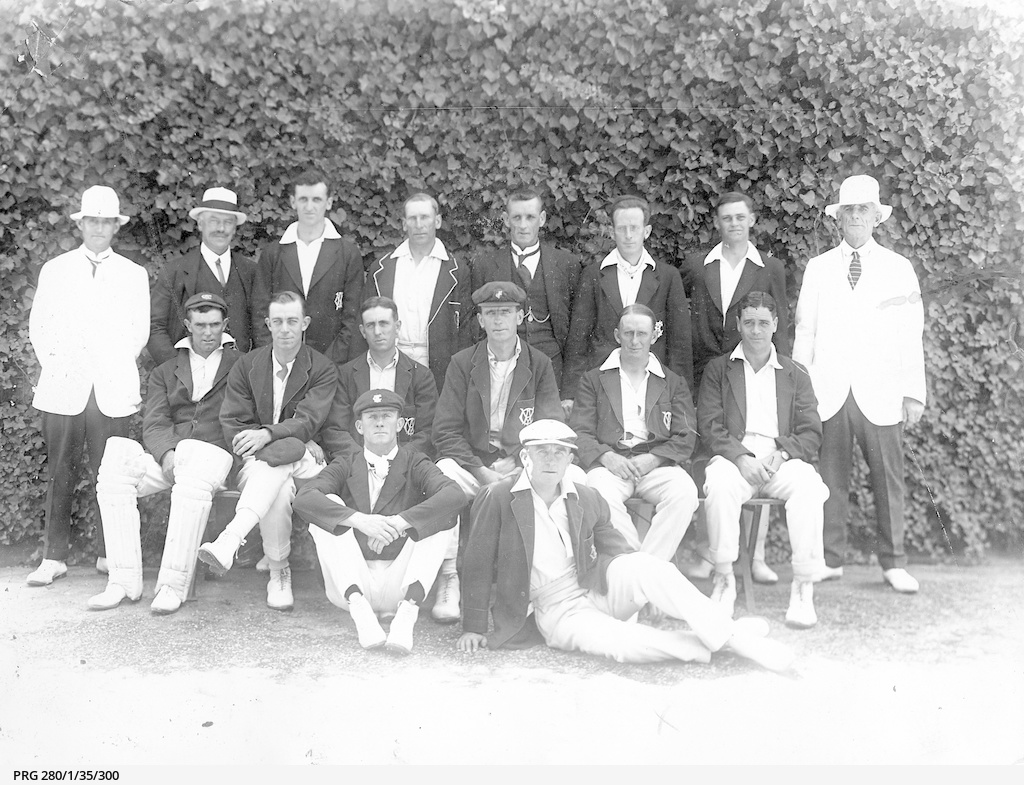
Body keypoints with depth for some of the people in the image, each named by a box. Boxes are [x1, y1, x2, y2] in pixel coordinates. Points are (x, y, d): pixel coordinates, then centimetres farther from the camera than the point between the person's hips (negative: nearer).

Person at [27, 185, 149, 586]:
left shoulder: (134, 274, 12)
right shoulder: (54, 270, 13)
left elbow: (140, 330, 13)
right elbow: (38, 326, 13)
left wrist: (120, 369, 5)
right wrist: (54, 365, 4)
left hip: (114, 389, 0)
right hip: (63, 387, 0)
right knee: (61, 473, -1)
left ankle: (110, 554, 7)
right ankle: (54, 557, 5)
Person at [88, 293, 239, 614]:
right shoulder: (165, 373, 23)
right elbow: (154, 424, 10)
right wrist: (167, 454, -14)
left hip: (217, 452, -4)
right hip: (169, 453, 4)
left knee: (193, 483, -38)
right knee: (113, 473, -24)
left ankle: (173, 585, -31)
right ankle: (124, 581, -22)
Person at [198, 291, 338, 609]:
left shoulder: (323, 370, 2)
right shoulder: (246, 366, 8)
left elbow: (308, 421, -12)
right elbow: (231, 426, 1)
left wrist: (267, 434, -32)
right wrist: (298, 441, -11)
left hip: (305, 464, -1)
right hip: (256, 462, 1)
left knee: (275, 461, -36)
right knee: (280, 489, -34)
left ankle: (230, 539, -48)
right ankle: (278, 574, -25)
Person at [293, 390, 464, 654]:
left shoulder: (415, 465, 7)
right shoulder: (345, 467, 10)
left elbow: (455, 496, -14)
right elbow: (303, 499, -11)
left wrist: (398, 523, -25)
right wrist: (359, 519, -26)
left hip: (399, 585, -1)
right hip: (351, 583, 1)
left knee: (441, 517, -17)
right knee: (328, 504, -15)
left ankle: (406, 612, -32)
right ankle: (359, 609, -30)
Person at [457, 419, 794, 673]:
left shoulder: (587, 499, 8)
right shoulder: (498, 498, -5)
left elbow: (613, 546, 13)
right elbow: (479, 568, -2)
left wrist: (650, 587, -3)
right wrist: (474, 628, -3)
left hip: (598, 587, 4)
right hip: (557, 612, -3)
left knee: (642, 564, -29)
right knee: (618, 641, -35)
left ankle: (729, 634, -29)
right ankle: (706, 646, -24)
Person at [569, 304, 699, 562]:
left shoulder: (674, 383, 21)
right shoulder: (594, 380, 18)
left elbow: (685, 437, 9)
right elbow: (579, 432, 7)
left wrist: (652, 459, -9)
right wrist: (606, 457, -12)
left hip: (657, 463, 1)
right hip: (609, 461, -1)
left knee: (684, 493, -31)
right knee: (601, 493, -35)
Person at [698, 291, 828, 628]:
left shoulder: (796, 374, 20)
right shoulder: (718, 369, 16)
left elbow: (811, 433, 11)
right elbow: (709, 427, 3)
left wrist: (781, 454, -10)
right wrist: (741, 457, -14)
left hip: (782, 458, 1)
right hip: (733, 456, -1)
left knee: (808, 486, -33)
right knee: (720, 485, -36)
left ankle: (803, 588, -27)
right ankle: (723, 580, -22)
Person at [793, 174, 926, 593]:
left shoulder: (899, 268, 10)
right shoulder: (818, 268, 11)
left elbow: (911, 335, 6)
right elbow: (804, 331, 9)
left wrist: (914, 393, -1)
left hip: (880, 395, 0)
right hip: (829, 392, 1)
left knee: (888, 477, 0)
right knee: (831, 476, 1)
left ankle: (893, 563, 10)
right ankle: (831, 559, 10)